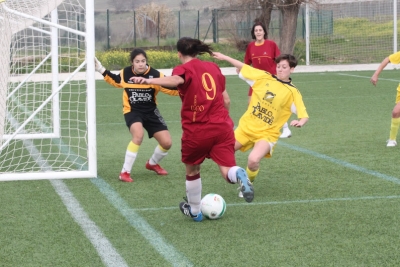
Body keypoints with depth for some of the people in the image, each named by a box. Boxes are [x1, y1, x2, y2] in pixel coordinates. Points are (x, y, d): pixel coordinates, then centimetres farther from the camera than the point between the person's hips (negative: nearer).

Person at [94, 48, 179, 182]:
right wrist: (101, 70, 7)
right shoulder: (125, 73, -11)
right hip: (132, 111, -2)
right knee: (138, 135, -33)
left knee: (167, 143, -2)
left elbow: (173, 89, -14)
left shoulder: (155, 75, -17)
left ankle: (152, 163, 33)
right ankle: (125, 172, -20)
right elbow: (115, 81, 13)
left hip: (150, 112, 2)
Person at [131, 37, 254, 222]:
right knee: (227, 171, -1)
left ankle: (194, 212, 36)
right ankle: (239, 175, -36)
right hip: (222, 127, 3)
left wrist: (148, 81, -44)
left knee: (192, 171, 21)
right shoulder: (213, 67, 13)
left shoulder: (184, 69, -2)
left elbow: (175, 80, -29)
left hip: (196, 131, -3)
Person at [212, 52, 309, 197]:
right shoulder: (264, 77, 0)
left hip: (266, 134, -4)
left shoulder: (293, 92, -8)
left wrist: (300, 122, -35)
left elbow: (304, 116, -13)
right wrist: (224, 57, 4)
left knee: (253, 160, -28)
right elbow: (243, 67, 10)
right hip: (246, 127, 4)